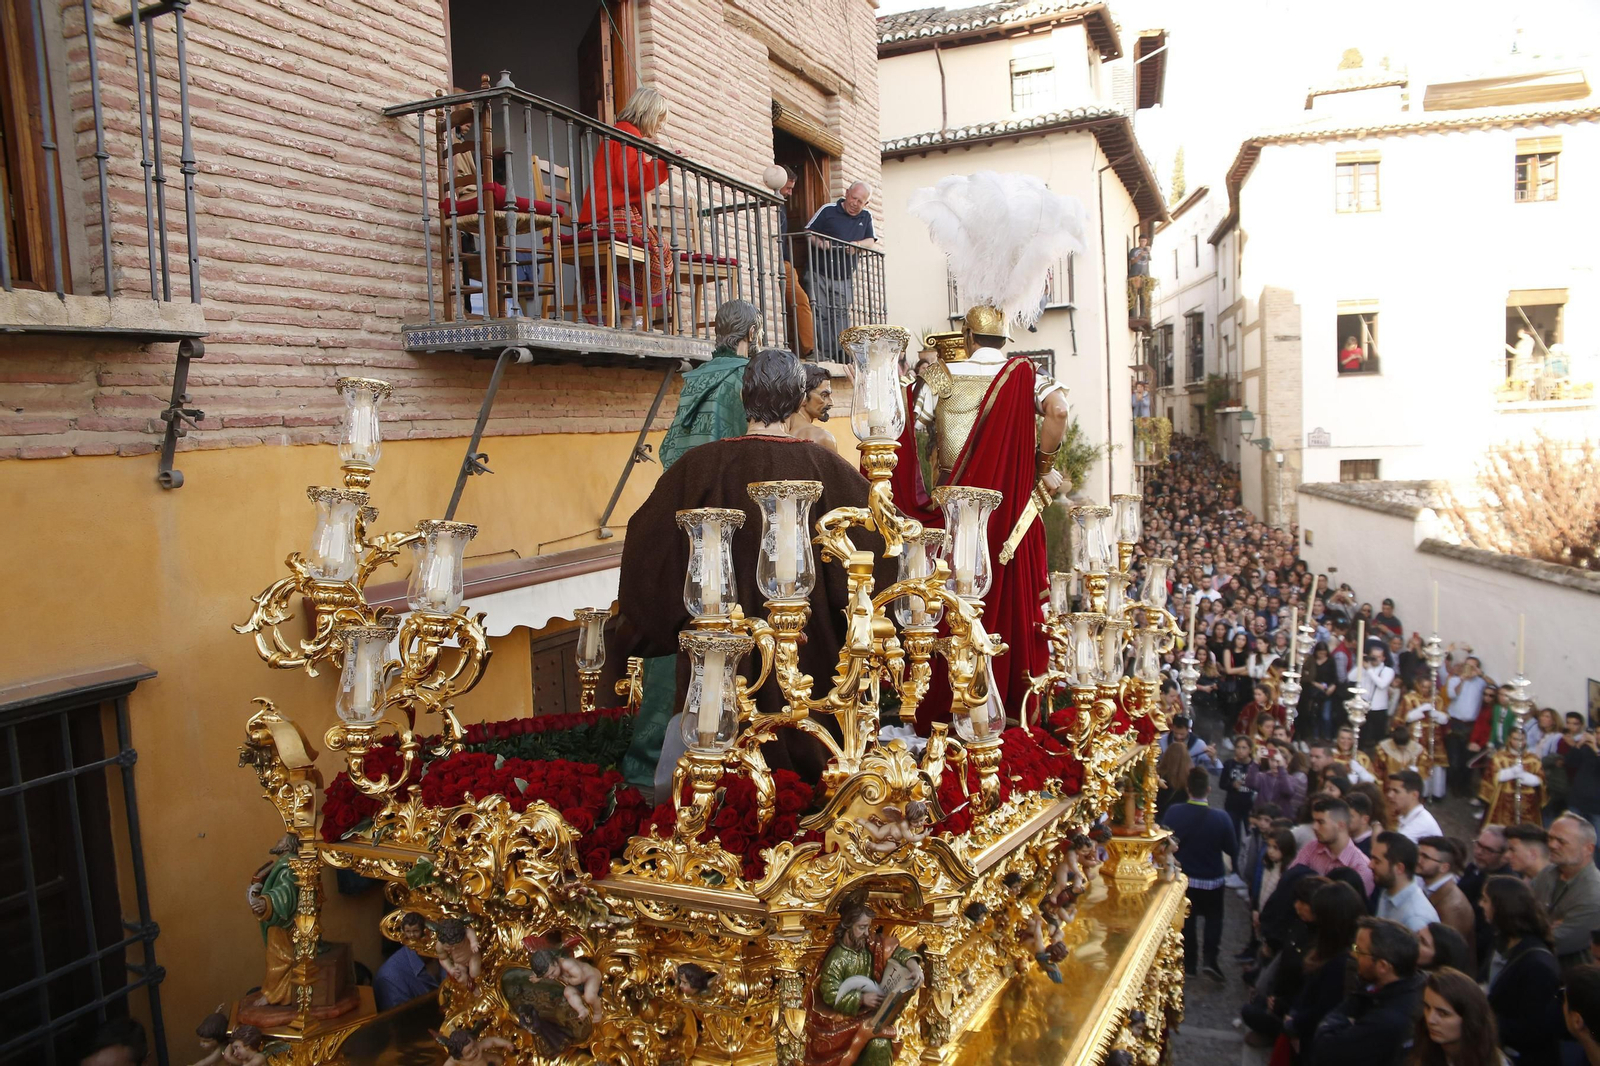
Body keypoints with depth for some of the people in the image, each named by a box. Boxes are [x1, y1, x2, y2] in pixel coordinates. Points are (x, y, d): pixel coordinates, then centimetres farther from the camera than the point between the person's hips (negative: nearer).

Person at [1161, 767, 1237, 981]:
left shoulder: (1173, 812, -20)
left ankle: (1188, 963, 27)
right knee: (1214, 917, 22)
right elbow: (1232, 849, -13)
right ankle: (1209, 959, 10)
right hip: (1212, 879, -1)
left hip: (1184, 877, 1)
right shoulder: (1220, 817, -24)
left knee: (1188, 919, 20)